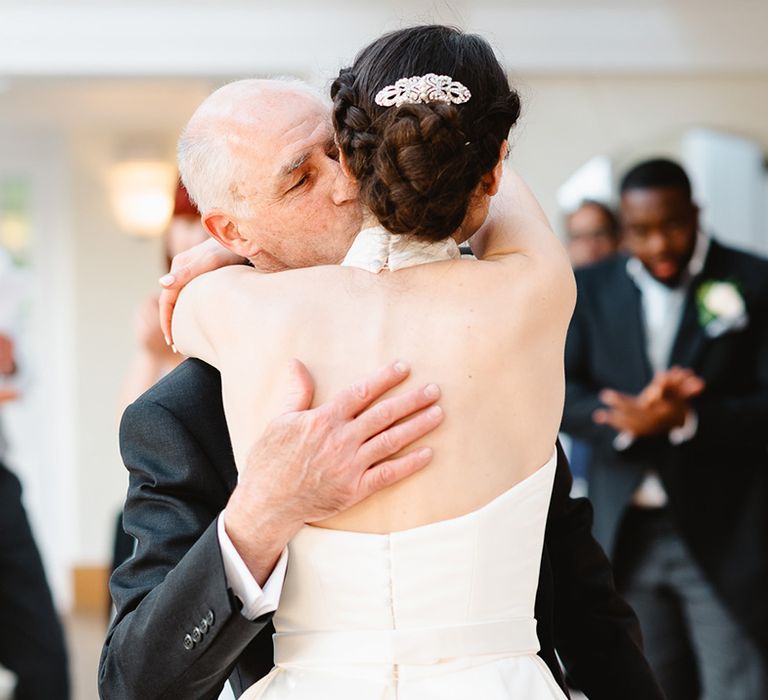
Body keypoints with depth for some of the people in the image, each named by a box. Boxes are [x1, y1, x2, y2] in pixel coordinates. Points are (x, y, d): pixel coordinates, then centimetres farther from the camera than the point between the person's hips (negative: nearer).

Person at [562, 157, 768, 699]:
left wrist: (687, 420, -23)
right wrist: (627, 419, -18)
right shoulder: (592, 289, 7)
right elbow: (561, 392, 1)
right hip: (627, 534, 3)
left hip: (724, 535, -3)